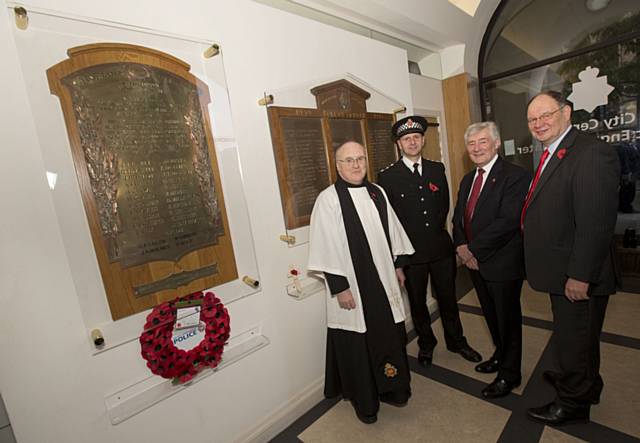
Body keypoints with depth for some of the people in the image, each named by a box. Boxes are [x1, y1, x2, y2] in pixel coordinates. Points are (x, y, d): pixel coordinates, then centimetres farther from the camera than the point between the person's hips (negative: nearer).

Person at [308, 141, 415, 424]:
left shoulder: (377, 193, 6)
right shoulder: (328, 199, -12)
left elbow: (391, 231, 14)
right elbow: (327, 248, -14)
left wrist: (397, 266, 15)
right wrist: (339, 288, -15)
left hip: (383, 283, 6)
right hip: (352, 286, -5)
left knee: (390, 337, 17)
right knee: (357, 344, 10)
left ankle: (390, 388, 42)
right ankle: (363, 400, 34)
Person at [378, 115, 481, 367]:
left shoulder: (437, 169, 5)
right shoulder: (387, 176, -8)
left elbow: (445, 204, 11)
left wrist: (436, 228, 3)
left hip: (441, 247, 3)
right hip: (411, 252, -3)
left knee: (448, 298, 18)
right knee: (418, 302, 15)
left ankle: (456, 341, 42)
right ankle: (426, 344, 39)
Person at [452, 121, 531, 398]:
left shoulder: (515, 176, -14)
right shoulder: (467, 180, 11)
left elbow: (507, 221, -24)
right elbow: (458, 217, 11)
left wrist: (473, 249, -20)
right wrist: (461, 247, -5)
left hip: (503, 263, -7)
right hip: (474, 261, 7)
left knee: (508, 318, 11)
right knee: (491, 315, 22)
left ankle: (509, 373, 31)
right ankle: (501, 356, 45)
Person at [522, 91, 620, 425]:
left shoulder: (592, 153, -20)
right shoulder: (550, 155, 10)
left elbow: (596, 224, -24)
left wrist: (580, 276, -22)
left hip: (576, 275, -9)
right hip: (560, 271, 9)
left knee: (574, 338, 11)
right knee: (569, 334, 26)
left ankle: (574, 403, 33)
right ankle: (578, 381, 49)